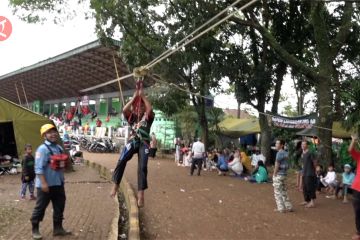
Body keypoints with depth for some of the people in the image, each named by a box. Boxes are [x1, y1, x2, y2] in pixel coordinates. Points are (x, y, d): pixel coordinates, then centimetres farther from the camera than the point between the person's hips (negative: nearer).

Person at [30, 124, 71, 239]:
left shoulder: (59, 148, 8)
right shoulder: (42, 149, -15)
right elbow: (39, 168, -20)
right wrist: (43, 183, -24)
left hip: (58, 183, 8)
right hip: (46, 184, -7)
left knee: (59, 206, 13)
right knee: (40, 207, 5)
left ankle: (58, 228, 26)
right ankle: (35, 230, 20)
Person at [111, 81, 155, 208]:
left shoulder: (148, 117, 11)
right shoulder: (132, 117, 17)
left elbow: (150, 109, -12)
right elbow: (124, 110, -3)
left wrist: (142, 95, -4)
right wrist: (134, 96, -1)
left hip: (144, 143, -2)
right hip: (133, 141, 2)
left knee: (142, 167, -12)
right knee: (121, 161, -20)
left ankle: (140, 194, -13)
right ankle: (116, 185, -8)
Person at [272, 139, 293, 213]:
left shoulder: (279, 153, -16)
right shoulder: (285, 153, 12)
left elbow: (277, 165, -17)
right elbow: (286, 165, 14)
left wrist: (274, 175, -12)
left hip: (278, 175, -9)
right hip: (284, 174, 9)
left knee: (278, 192, 0)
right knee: (284, 191, 16)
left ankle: (281, 208, 4)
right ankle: (289, 207, 20)